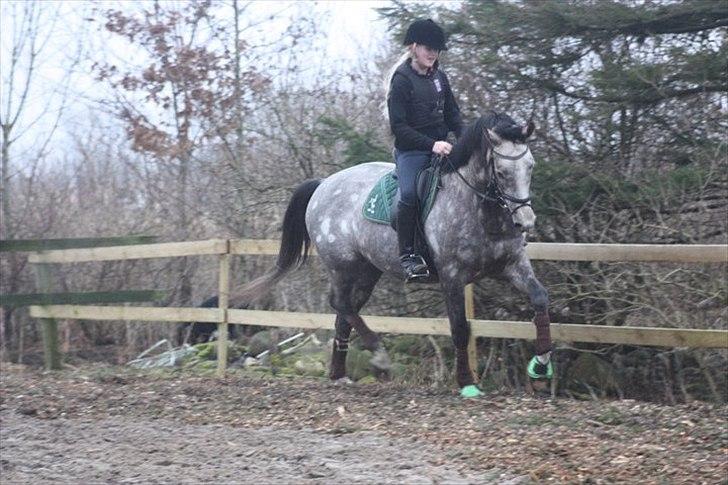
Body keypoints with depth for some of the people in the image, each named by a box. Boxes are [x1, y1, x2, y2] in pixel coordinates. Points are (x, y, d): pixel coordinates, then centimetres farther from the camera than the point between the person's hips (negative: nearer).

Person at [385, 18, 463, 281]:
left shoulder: (439, 77, 11)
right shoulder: (402, 80, -9)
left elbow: (452, 113, 19)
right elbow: (399, 127, -14)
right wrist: (431, 144, -24)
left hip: (440, 146, 7)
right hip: (411, 149, -7)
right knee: (409, 193, -29)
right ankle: (408, 254, -21)